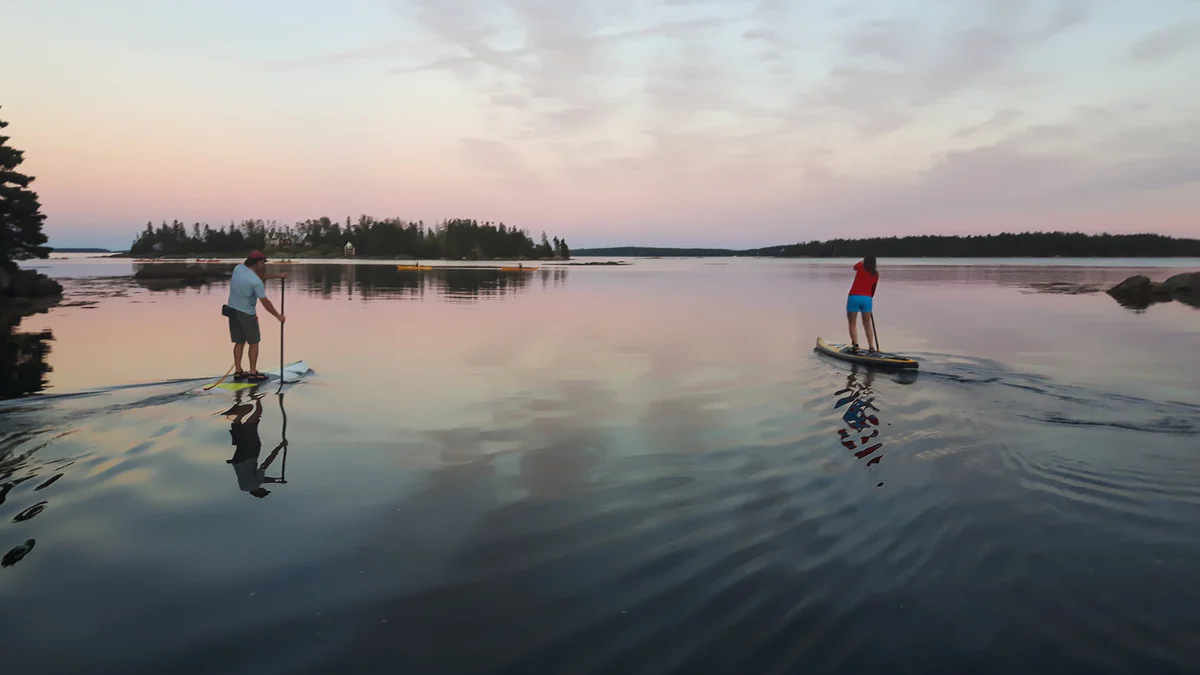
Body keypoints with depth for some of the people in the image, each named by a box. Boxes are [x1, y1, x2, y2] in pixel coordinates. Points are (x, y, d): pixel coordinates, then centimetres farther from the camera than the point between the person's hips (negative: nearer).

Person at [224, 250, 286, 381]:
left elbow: (260, 275, 17)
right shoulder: (256, 282, -21)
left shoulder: (238, 268, 1)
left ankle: (238, 372, 15)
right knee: (254, 342, 3)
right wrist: (278, 316, -7)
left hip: (233, 311, 7)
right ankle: (253, 373, 3)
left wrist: (277, 276, 19)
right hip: (247, 314, -7)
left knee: (239, 342, 13)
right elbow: (265, 302, -17)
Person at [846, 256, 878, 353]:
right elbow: (873, 288, 14)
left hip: (854, 297, -3)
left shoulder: (861, 267, -1)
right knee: (867, 324, 14)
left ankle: (855, 344, -10)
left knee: (853, 323, 3)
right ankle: (871, 347, 13)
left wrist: (862, 261, 36)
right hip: (867, 299, 3)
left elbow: (854, 267, 22)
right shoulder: (876, 274, 7)